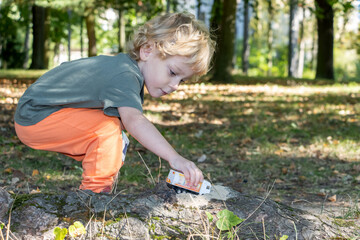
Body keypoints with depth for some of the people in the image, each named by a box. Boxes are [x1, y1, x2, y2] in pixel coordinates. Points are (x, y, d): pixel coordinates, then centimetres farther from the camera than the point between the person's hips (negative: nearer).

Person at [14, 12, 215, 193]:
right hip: (34, 117, -10)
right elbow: (134, 120, -46)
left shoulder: (130, 67, 3)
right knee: (107, 128, -27)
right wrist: (175, 158, -54)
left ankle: (95, 194, 22)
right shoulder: (124, 75, -30)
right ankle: (96, 191, -18)